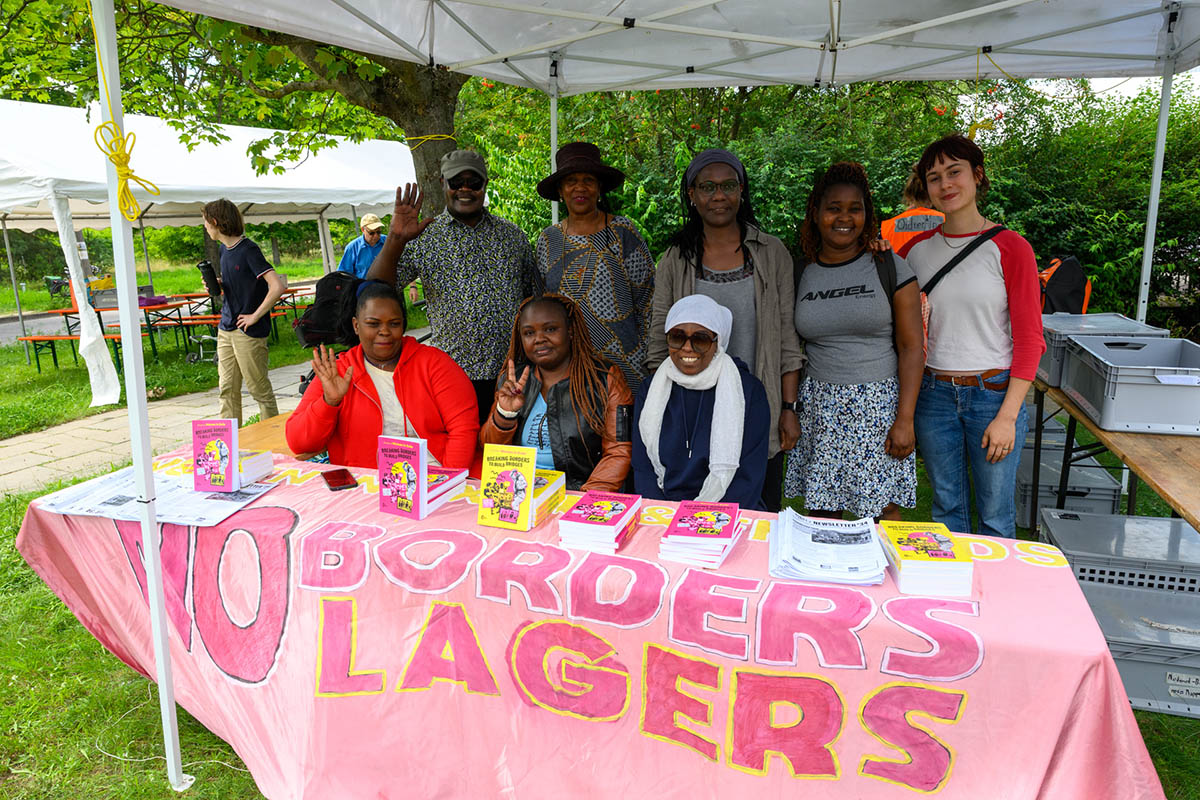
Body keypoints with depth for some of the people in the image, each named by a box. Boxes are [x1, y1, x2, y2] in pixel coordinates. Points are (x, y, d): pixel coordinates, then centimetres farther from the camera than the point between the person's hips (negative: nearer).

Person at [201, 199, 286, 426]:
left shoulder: (248, 250, -15)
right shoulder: (224, 249, 12)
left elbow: (278, 286, -24)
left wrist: (255, 316, -19)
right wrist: (218, 285, 4)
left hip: (249, 331, -8)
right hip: (226, 330, 8)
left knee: (259, 389, 2)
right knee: (227, 389, 10)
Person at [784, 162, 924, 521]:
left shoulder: (890, 268, 0)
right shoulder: (801, 273, 8)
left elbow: (911, 347, -3)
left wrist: (904, 420, -10)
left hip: (879, 405, -2)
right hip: (818, 407, 2)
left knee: (883, 511, 0)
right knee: (821, 511, 4)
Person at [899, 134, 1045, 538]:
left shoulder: (1010, 248, -5)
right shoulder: (916, 248, 5)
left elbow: (1029, 340, -6)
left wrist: (1007, 416, -11)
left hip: (994, 393, -3)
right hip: (934, 393, 3)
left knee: (995, 514, 7)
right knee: (947, 506, 14)